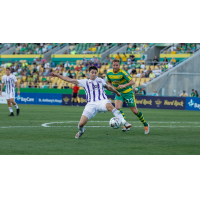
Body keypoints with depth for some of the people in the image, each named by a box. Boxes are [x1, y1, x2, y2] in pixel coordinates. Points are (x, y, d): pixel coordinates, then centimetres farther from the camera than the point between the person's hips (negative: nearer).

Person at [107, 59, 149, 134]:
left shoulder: (122, 72, -21)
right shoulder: (109, 73, -5)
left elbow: (132, 82, -24)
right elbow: (109, 82, 16)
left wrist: (124, 85, -41)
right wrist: (111, 87, -5)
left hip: (128, 93, -4)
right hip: (118, 93, 4)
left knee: (135, 111, 0)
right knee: (117, 107, -24)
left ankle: (145, 125, 20)